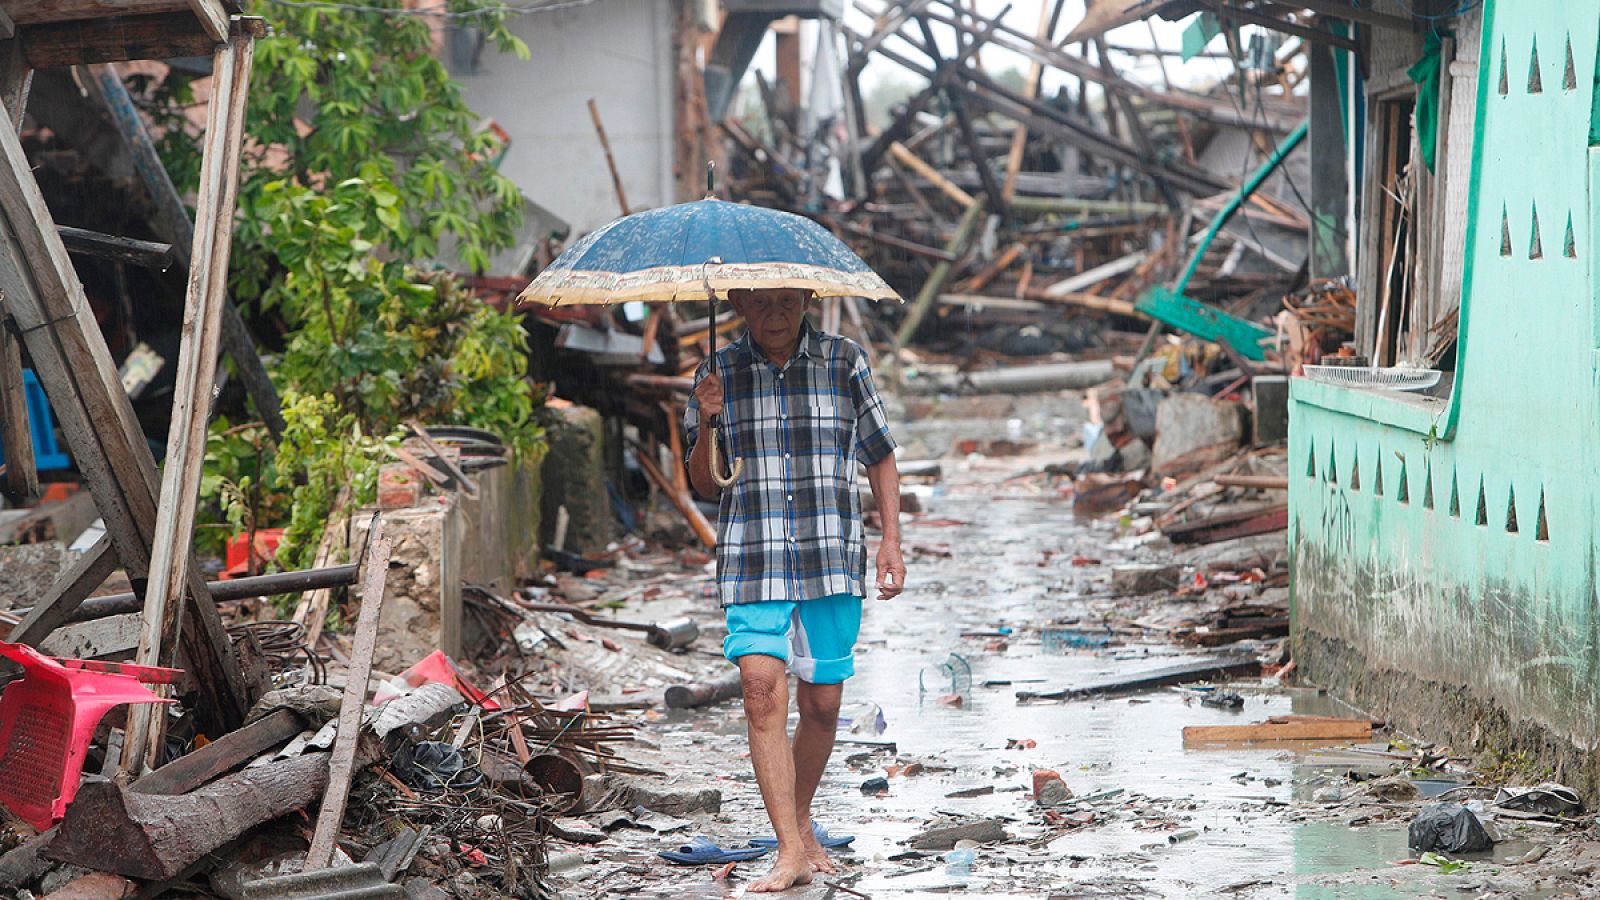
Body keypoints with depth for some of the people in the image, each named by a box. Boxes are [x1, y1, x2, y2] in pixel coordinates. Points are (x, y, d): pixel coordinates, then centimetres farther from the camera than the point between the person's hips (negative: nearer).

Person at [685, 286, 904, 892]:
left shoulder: (844, 362, 4)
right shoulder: (719, 374, 5)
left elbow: (880, 457, 14)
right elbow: (706, 486, 9)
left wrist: (891, 540, 5)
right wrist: (705, 425, -9)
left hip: (831, 558, 1)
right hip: (752, 561, -1)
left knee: (821, 703, 5)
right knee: (762, 690, -16)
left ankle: (801, 822, 29)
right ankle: (790, 852, -15)